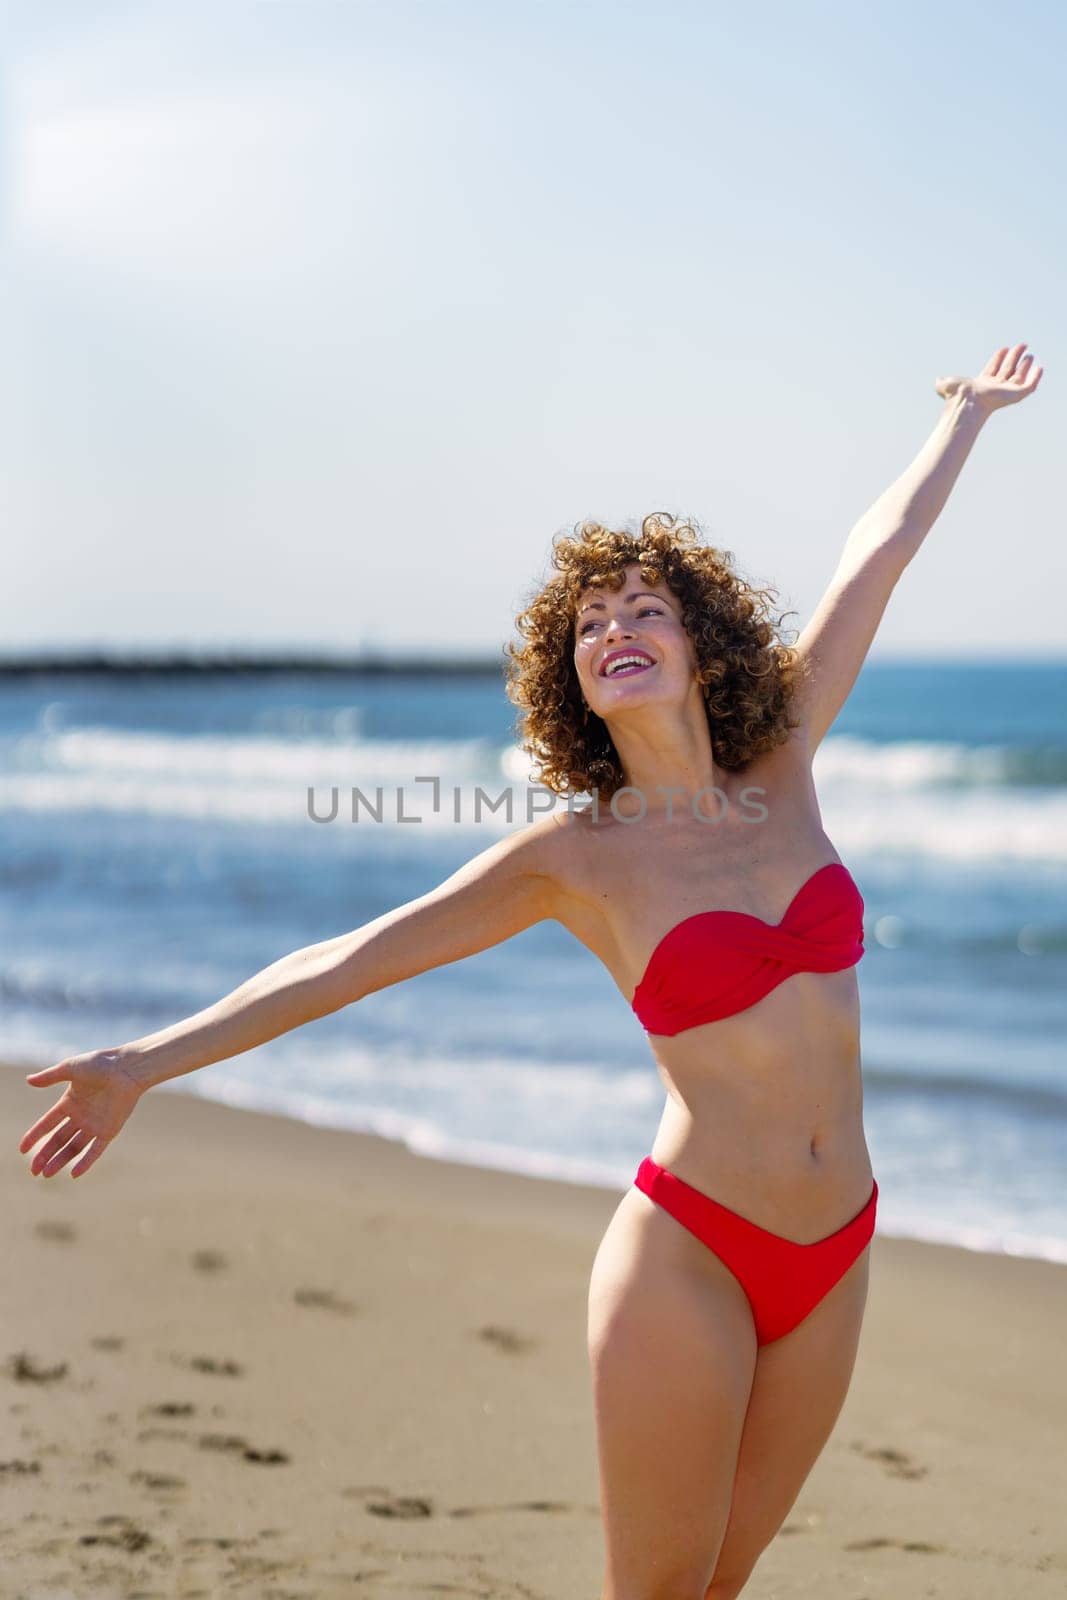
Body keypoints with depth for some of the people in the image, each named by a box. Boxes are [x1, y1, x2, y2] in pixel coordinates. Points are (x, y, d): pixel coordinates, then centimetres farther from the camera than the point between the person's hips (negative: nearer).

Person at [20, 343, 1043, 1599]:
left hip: (831, 1260, 4)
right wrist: (145, 1062, -12)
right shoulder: (575, 856, -7)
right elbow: (348, 961, -8)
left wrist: (969, 413, 29)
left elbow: (877, 553, 15)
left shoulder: (781, 770, 4)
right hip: (688, 1253, -4)